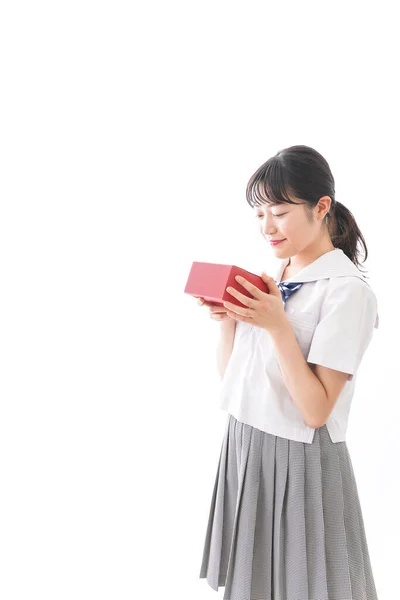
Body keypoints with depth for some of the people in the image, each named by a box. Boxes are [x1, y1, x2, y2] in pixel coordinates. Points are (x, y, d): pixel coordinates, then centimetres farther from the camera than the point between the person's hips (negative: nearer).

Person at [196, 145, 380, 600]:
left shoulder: (348, 292, -16)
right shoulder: (269, 280, 5)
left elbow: (315, 410, -20)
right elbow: (229, 376, 7)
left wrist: (277, 325, -26)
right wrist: (228, 317, -9)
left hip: (301, 460, -6)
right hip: (243, 445, 6)